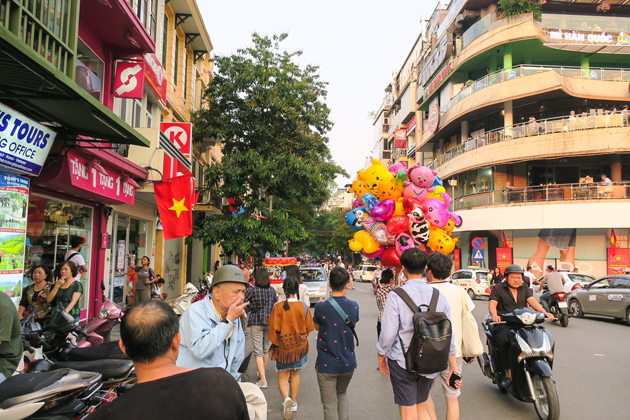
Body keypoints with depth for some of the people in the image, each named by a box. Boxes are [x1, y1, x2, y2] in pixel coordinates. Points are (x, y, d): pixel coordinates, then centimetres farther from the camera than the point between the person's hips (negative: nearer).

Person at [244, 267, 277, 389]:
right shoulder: (272, 290, 1)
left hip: (256, 322, -4)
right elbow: (276, 305, 10)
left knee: (258, 351, -1)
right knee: (266, 348, 20)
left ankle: (263, 380, -7)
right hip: (270, 322, 4)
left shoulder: (252, 290, -10)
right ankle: (263, 372, 37)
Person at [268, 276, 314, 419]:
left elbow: (274, 329, -11)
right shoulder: (303, 306, -11)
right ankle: (294, 402, 28)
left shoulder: (278, 307, -16)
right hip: (300, 344, 2)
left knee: (283, 376, 9)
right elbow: (308, 327, 0)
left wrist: (273, 346, 3)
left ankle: (286, 398, -14)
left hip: (283, 345, -2)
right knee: (295, 374, 19)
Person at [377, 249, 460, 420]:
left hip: (402, 362, -4)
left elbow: (388, 333, -14)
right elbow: (449, 336, 2)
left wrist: (381, 355, 4)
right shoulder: (439, 296, -1)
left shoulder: (395, 296, -14)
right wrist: (454, 369, 9)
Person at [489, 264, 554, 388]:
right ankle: (507, 372, -23)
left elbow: (532, 301, 5)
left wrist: (544, 312, -15)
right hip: (504, 324, -3)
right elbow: (492, 304, -4)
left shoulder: (525, 289, 21)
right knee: (502, 340, -35)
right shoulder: (498, 288, 8)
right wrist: (494, 315, -26)